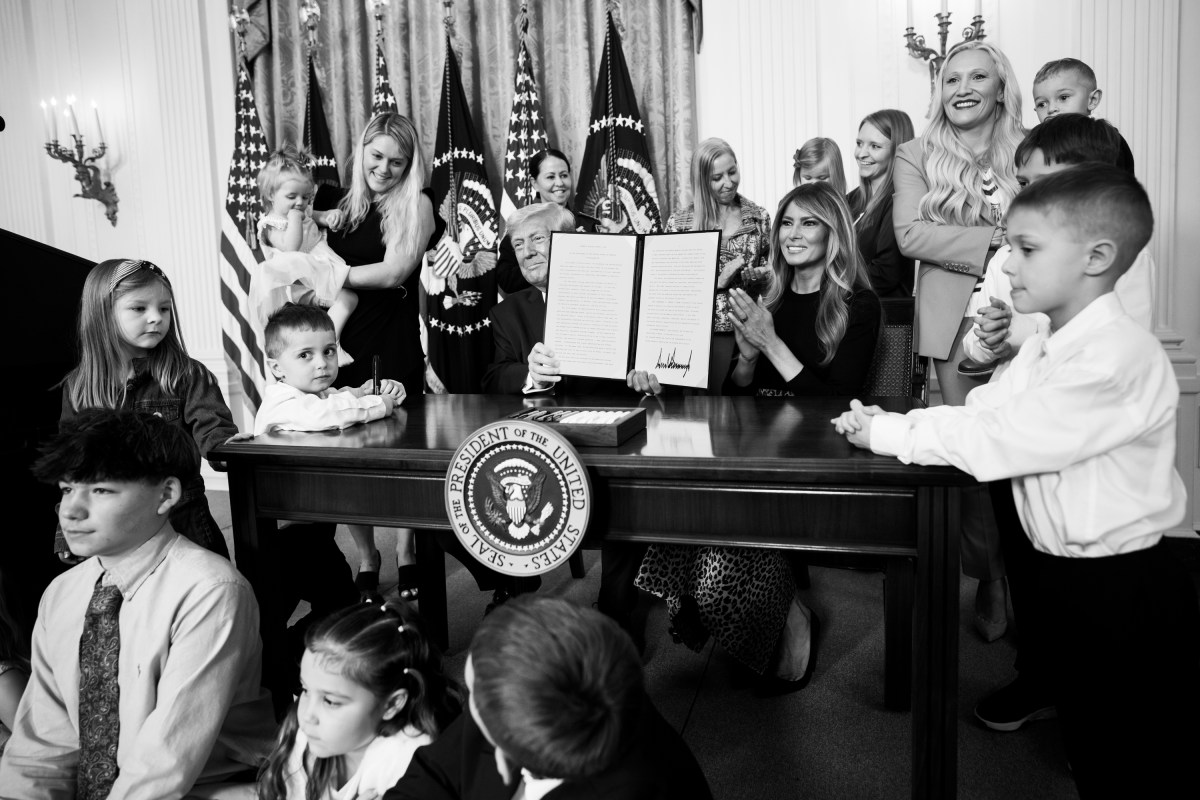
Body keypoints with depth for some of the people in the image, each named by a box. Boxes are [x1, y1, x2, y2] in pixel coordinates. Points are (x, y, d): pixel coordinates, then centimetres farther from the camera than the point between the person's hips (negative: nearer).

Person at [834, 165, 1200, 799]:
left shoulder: (1120, 356, -24)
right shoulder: (1044, 349, 7)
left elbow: (996, 441, -28)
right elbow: (975, 412, 4)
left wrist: (884, 435, -21)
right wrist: (887, 421, -11)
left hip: (1125, 591, -8)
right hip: (1060, 578, 8)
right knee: (1087, 748, 22)